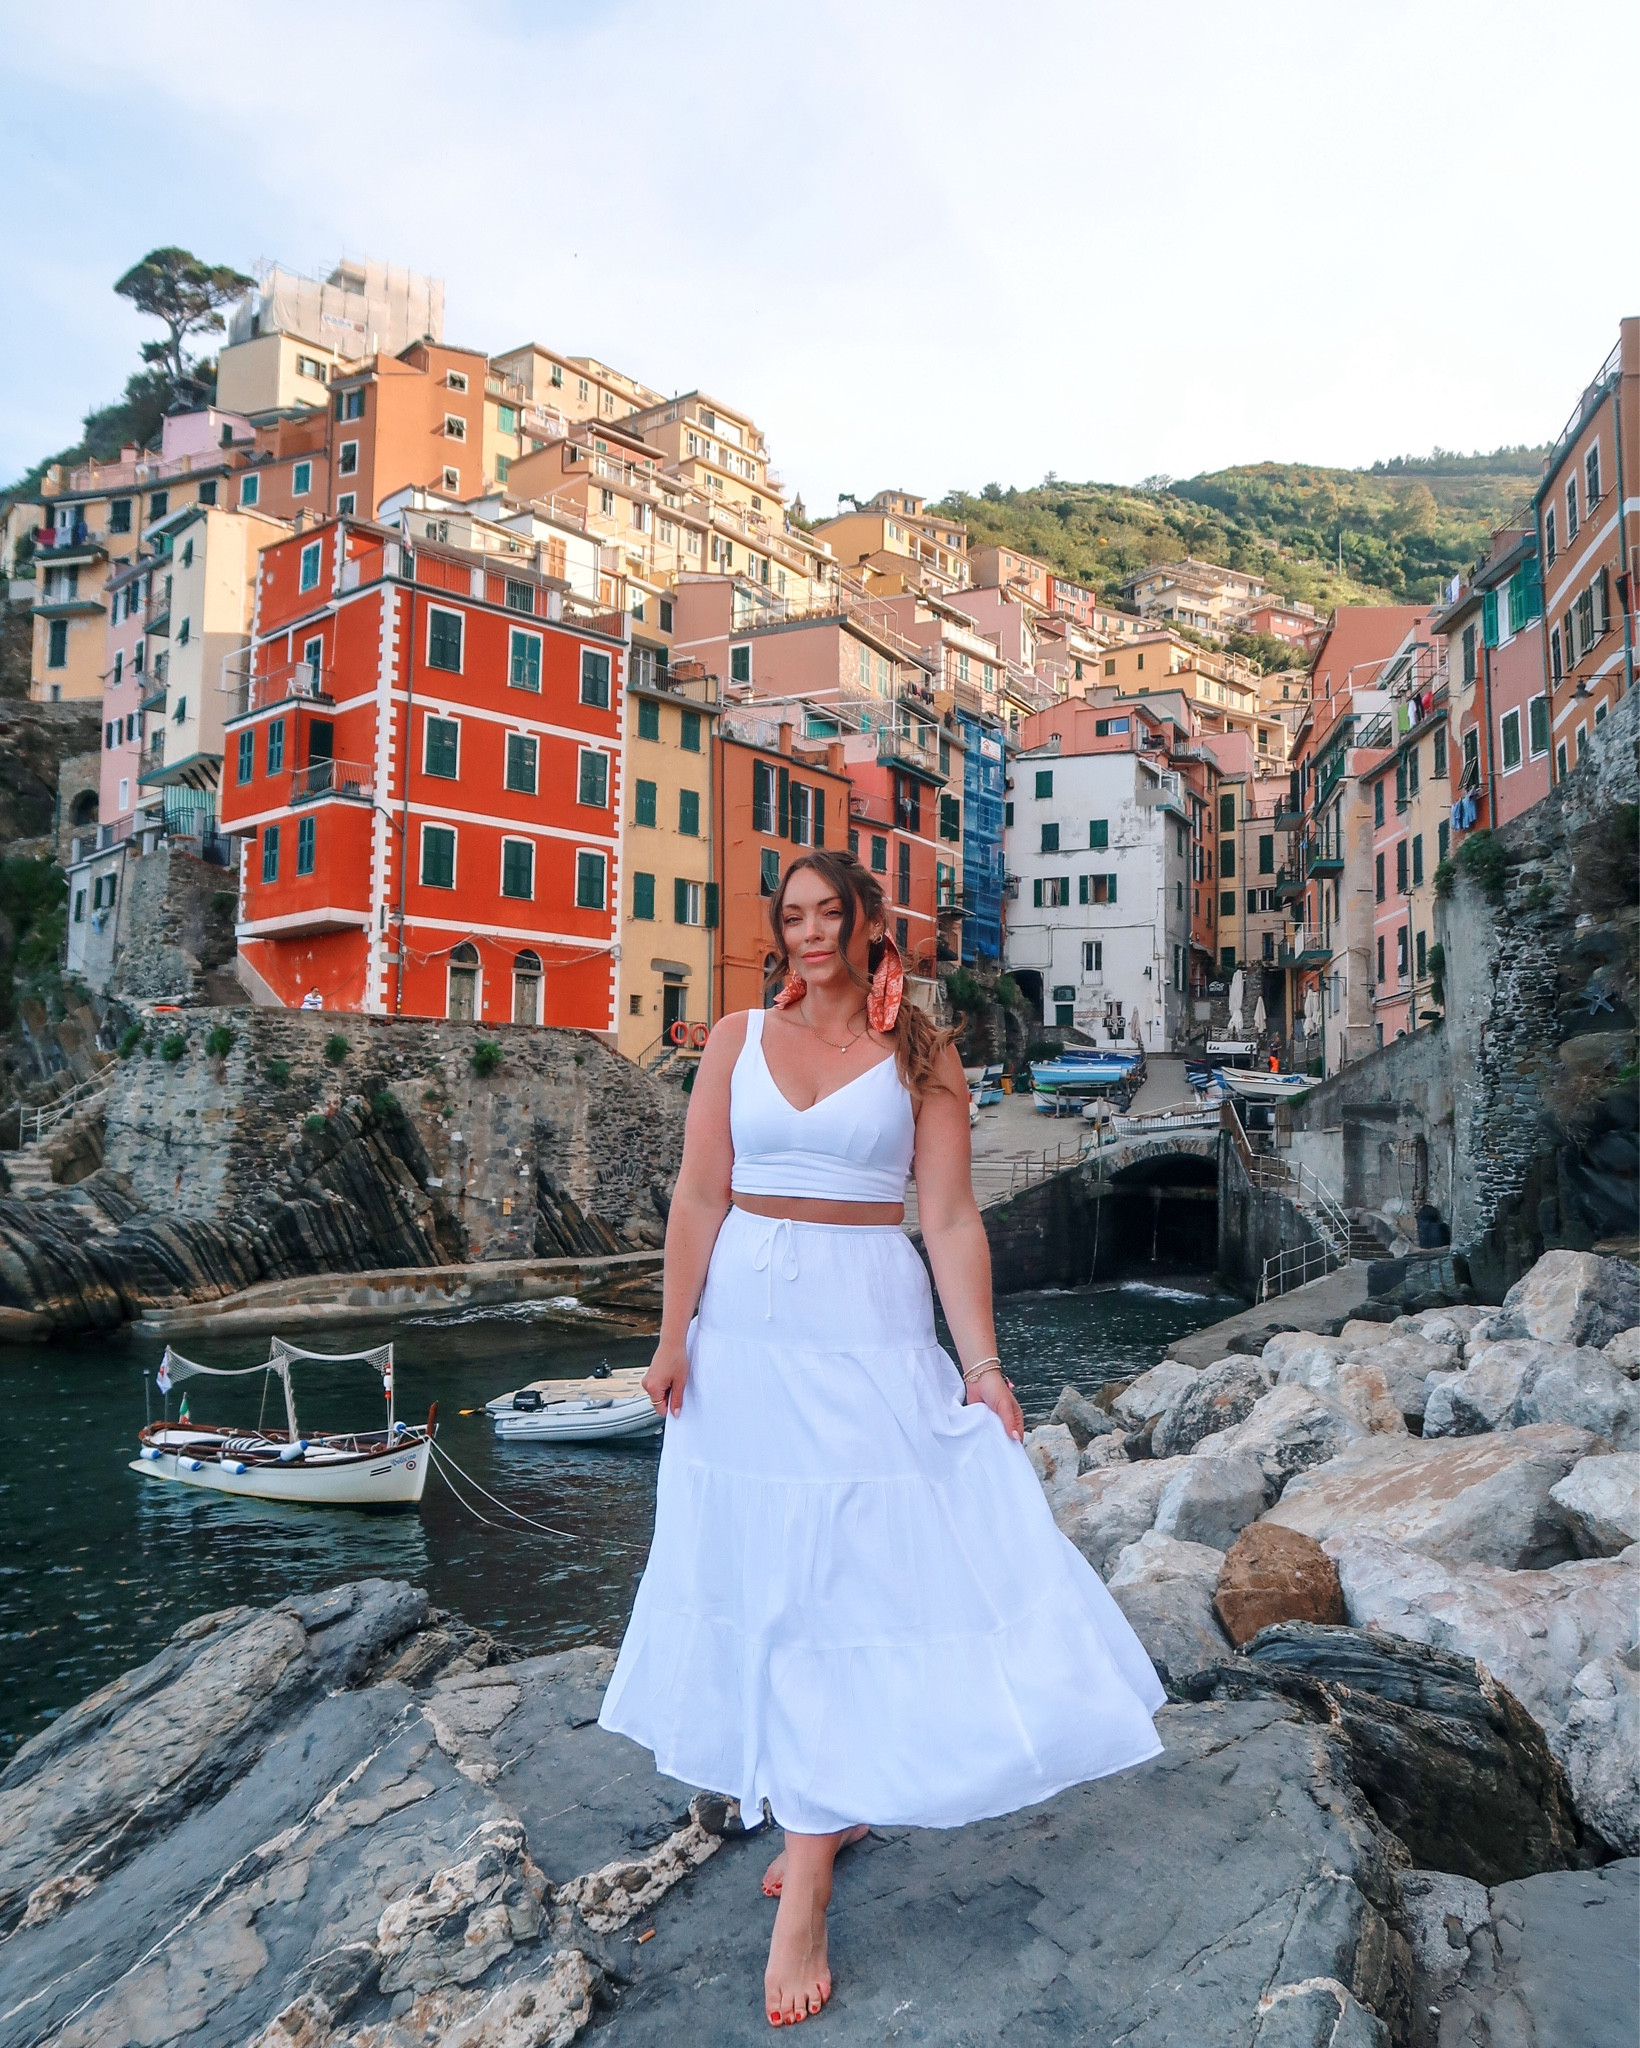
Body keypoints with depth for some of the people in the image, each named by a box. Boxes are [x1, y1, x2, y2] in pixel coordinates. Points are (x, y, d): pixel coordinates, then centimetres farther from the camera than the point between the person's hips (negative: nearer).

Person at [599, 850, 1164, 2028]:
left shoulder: (921, 1059, 1)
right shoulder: (738, 1041, 6)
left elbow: (952, 1220, -3)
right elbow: (700, 1198, 1)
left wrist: (981, 1363, -8)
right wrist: (674, 1338, -5)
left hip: (867, 1332, -2)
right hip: (743, 1327, 3)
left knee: (842, 1575, -1)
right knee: (755, 1567, 10)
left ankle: (804, 1897, 7)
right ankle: (826, 1808, 31)